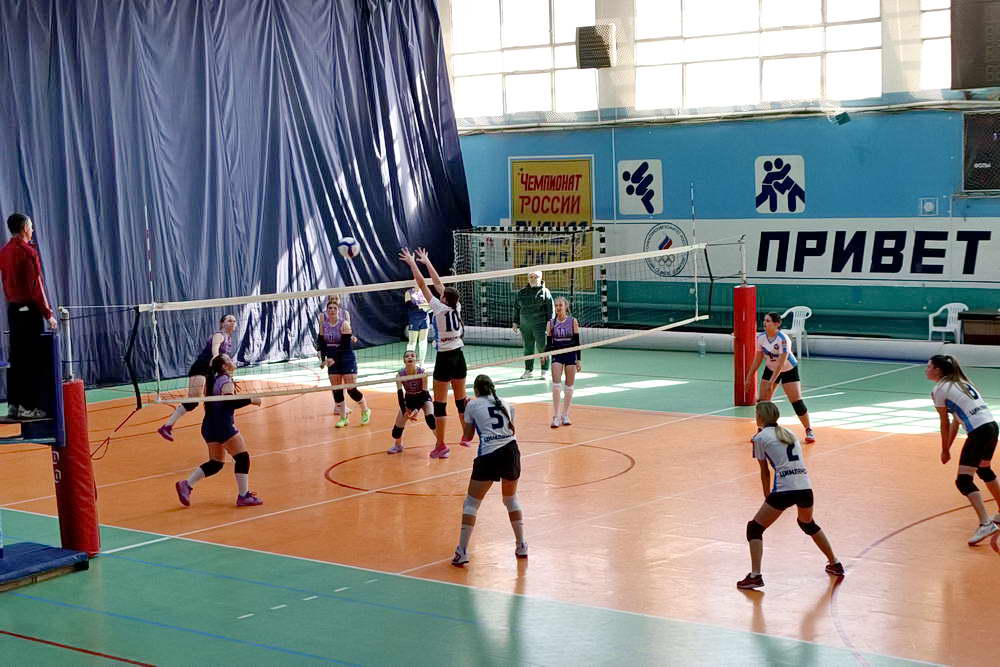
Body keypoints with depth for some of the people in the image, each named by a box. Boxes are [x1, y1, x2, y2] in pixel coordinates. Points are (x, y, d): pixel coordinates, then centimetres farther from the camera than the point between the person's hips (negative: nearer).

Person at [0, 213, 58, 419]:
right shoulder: (27, 252, -14)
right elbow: (36, 286, -16)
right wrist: (47, 313, -12)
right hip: (29, 309, -8)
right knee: (32, 359, -3)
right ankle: (28, 406, -3)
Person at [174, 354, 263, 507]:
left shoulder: (215, 380, 15)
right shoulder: (226, 381, -10)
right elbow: (229, 403, -23)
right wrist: (250, 400, -17)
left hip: (210, 426, 9)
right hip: (223, 426, -9)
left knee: (215, 463, 15)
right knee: (242, 457, -4)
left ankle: (186, 485, 6)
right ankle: (243, 496, -3)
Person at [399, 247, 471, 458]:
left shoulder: (440, 308, -13)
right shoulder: (457, 307, 2)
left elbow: (422, 284, -8)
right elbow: (438, 283, 14)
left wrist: (412, 263, 1)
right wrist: (427, 262, 22)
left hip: (445, 358, -7)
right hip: (459, 356, 7)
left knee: (440, 403, -4)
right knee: (461, 399, 16)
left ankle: (441, 445, -6)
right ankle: (468, 436, 26)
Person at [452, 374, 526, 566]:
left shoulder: (473, 405, 8)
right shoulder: (506, 404, 18)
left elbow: (468, 436, 17)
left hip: (488, 455, -4)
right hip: (511, 451, 4)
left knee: (471, 503, 4)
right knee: (511, 499, 25)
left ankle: (462, 552, -4)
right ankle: (521, 546, 24)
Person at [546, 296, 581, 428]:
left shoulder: (573, 321, -1)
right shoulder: (551, 323, 2)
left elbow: (577, 342, 0)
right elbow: (549, 343, 5)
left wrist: (579, 360, -3)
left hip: (571, 355, 0)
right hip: (557, 355, 0)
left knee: (569, 386, 5)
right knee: (556, 385, -12)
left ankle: (565, 415, 16)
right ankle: (556, 416, -11)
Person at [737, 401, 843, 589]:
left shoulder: (760, 437, 5)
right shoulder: (789, 433, 21)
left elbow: (765, 472, 9)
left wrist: (767, 496, 21)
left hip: (784, 489, -6)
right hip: (805, 487, 6)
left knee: (754, 528, 6)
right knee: (808, 524, 34)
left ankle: (755, 576, -8)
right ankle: (835, 564, 39)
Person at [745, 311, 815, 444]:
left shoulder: (783, 339, -30)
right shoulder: (761, 337, -12)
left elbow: (781, 363, -31)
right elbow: (758, 358, 1)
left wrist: (771, 382, -33)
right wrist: (750, 376, 3)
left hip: (789, 370, -5)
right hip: (770, 369, 5)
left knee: (797, 401, -9)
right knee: (763, 401, -4)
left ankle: (809, 430, 6)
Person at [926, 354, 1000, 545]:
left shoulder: (939, 390, -3)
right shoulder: (960, 383, 21)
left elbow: (945, 424, 2)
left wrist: (945, 450, 13)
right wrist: (948, 447, 25)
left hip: (978, 432, -9)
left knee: (963, 481, -9)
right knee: (984, 470, 31)